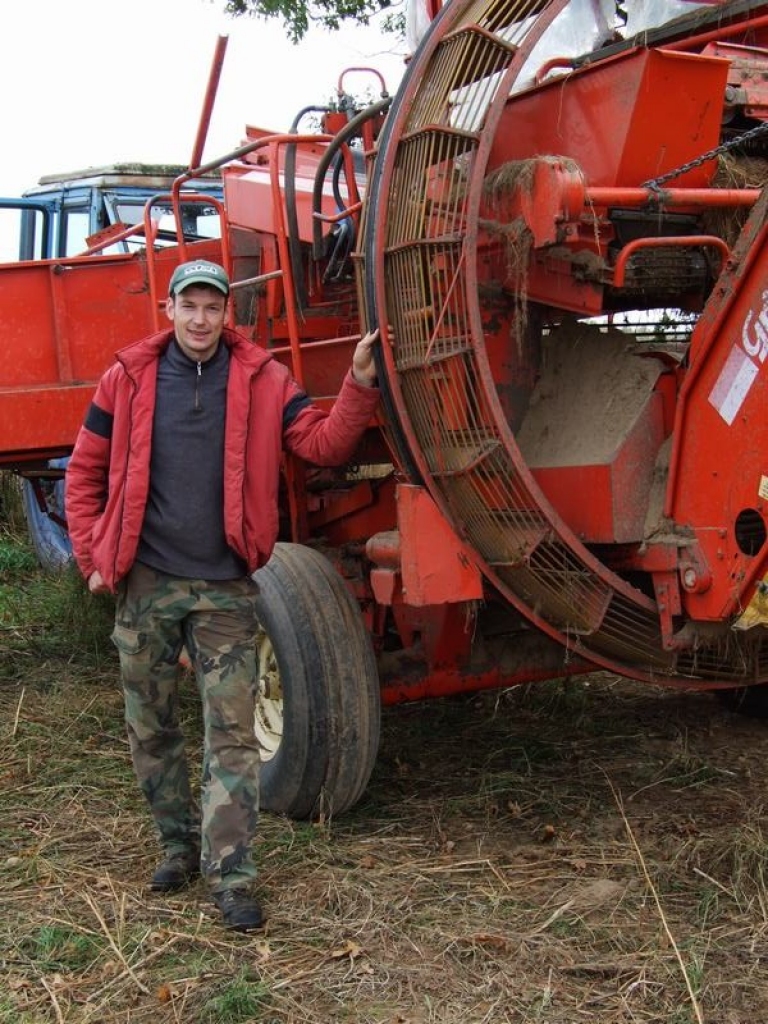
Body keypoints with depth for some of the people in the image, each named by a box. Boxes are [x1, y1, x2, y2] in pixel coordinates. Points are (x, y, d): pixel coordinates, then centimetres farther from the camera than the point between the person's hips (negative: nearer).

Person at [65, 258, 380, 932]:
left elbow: (324, 446, -8)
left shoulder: (263, 380, 0)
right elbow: (85, 472, 9)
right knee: (150, 729, 13)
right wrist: (93, 556, 2)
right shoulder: (129, 379, 2)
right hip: (145, 586, 2)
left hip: (225, 589, -2)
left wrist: (360, 384, -21)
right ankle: (180, 843, 33)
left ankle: (232, 875, 4)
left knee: (232, 732, -3)